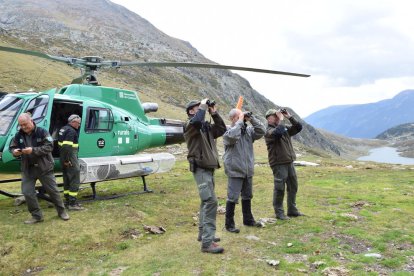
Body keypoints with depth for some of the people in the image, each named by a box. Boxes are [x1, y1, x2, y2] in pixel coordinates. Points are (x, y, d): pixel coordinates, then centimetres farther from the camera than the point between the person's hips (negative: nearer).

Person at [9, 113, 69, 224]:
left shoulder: (42, 132, -10)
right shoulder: (18, 135, 2)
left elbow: (49, 147, -17)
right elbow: (12, 147, 11)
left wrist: (33, 150, -28)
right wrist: (14, 152, -14)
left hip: (44, 167, -4)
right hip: (27, 169, 4)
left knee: (53, 190, 6)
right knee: (27, 192, -1)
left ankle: (61, 211, 24)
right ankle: (37, 216, 14)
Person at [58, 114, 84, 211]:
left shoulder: (64, 129, 16)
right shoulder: (71, 131, -16)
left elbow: (61, 144, 19)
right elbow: (67, 146, -26)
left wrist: (63, 159, 19)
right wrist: (67, 160, -22)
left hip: (63, 159, 10)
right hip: (70, 159, -10)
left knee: (67, 180, 17)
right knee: (75, 180, -6)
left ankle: (67, 200, 27)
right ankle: (73, 204, -6)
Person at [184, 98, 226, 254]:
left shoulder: (206, 126, 15)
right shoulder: (190, 125, -9)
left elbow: (222, 130, 15)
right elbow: (196, 121, -32)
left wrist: (214, 114, 8)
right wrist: (203, 106, -16)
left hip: (209, 168, 9)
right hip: (201, 169, -9)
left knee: (206, 202, 16)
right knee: (210, 201, -17)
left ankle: (203, 233, 29)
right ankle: (207, 242, -17)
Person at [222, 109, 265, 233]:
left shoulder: (248, 130, 7)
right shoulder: (228, 131, -10)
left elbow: (261, 131, -1)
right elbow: (232, 136, -32)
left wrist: (252, 119, -8)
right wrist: (240, 122, -20)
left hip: (248, 171, 7)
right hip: (235, 171, -7)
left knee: (247, 196, 19)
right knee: (233, 198, -4)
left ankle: (248, 219, 36)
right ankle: (229, 224, 9)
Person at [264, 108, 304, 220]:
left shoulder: (285, 129, 13)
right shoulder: (269, 131, -11)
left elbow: (298, 127, 12)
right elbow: (278, 132, -31)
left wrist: (290, 117, 4)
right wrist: (280, 120, -17)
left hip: (289, 163, 8)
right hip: (279, 164, -8)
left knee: (293, 187, 15)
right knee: (279, 189, -1)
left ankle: (292, 210, 28)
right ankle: (279, 212, 11)